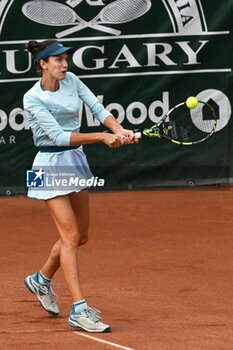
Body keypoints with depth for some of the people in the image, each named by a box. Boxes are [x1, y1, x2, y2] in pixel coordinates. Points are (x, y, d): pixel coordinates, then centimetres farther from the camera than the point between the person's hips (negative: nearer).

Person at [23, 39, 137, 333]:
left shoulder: (71, 80, 2)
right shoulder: (33, 98, -17)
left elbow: (97, 108, -3)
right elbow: (57, 135, -23)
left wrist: (120, 130, -21)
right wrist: (101, 137, -29)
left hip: (76, 160, 7)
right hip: (51, 164, -7)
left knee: (79, 236, 14)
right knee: (71, 236, -13)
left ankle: (41, 279, 38)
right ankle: (79, 310, -13)